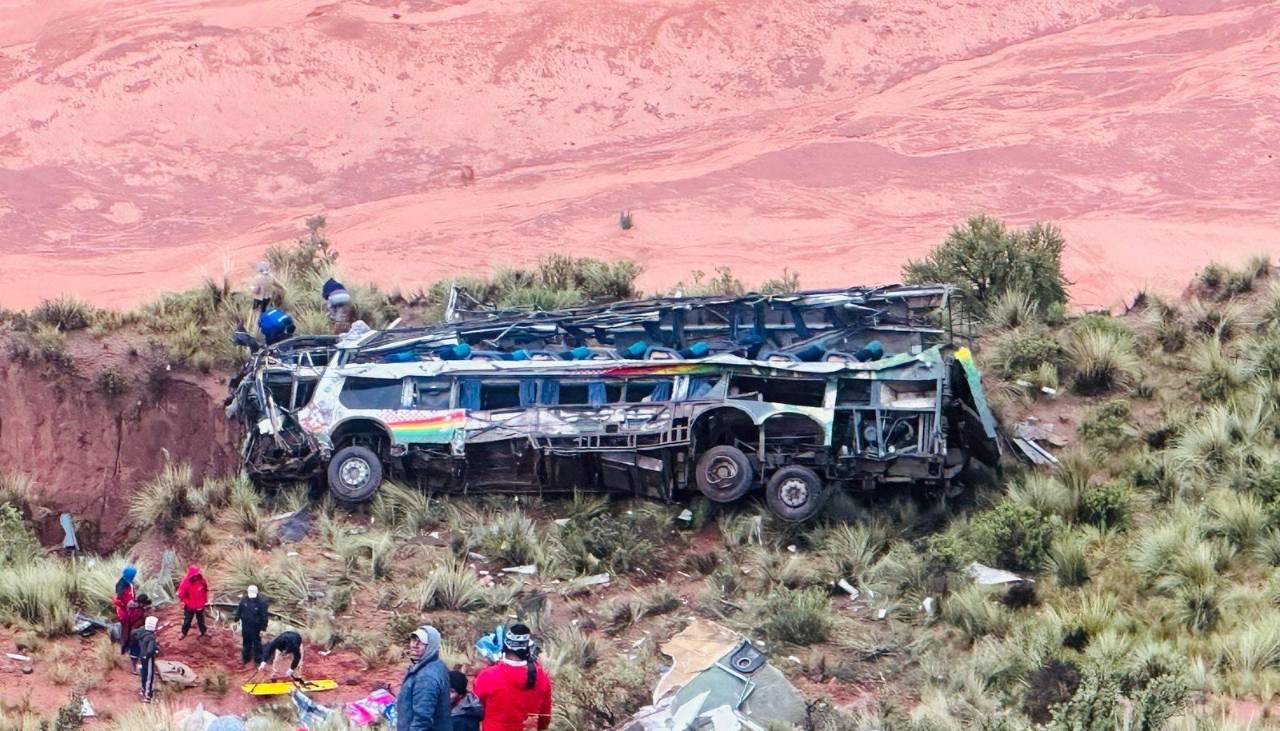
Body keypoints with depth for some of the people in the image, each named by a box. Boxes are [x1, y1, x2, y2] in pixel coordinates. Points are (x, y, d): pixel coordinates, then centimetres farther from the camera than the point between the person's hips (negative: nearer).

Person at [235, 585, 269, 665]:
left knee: (257, 644, 7)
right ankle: (245, 658, 34)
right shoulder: (244, 600, -8)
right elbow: (239, 610, 6)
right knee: (246, 643, 19)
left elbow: (264, 616, -14)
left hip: (256, 627, -4)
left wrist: (263, 628, -13)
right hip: (245, 626, 4)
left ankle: (258, 660, 19)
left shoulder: (261, 602, -20)